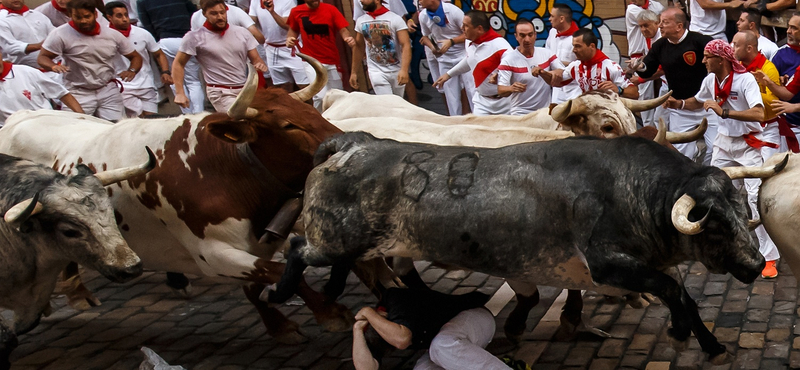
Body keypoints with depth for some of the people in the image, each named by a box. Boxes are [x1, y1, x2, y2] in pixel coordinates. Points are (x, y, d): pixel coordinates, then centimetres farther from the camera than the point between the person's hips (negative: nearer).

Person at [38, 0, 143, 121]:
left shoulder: (113, 35, 4)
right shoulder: (61, 34, -5)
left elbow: (136, 57, 11)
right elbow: (42, 58, -3)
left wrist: (132, 71, -11)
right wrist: (54, 66, -27)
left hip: (108, 92, 2)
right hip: (78, 94, -2)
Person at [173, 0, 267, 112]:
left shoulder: (242, 32, 9)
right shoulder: (195, 37, -1)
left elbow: (256, 59, 12)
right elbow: (178, 64, 4)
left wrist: (260, 65, -12)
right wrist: (179, 93, -5)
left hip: (246, 90, 6)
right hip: (221, 93, -6)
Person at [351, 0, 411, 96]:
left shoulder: (395, 19, -9)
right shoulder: (361, 21, 4)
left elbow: (406, 45, -16)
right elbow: (358, 47, 14)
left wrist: (404, 70, -29)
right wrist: (353, 72, 12)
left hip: (397, 71, -1)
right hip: (377, 72, 1)